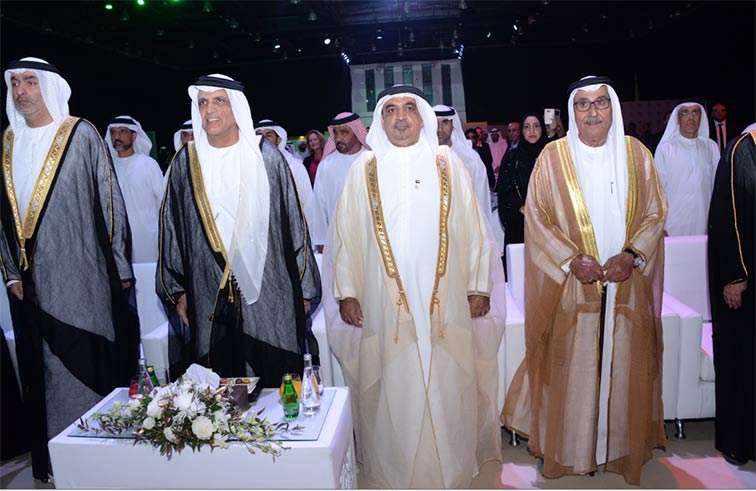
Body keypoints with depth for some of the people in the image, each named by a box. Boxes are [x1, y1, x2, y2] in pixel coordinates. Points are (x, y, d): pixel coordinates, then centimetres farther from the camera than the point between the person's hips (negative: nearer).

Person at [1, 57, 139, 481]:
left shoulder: (81, 135, -3)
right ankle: (53, 461, 25)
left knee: (92, 365, 1)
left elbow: (109, 199, -6)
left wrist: (121, 267, -8)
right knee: (44, 371, 11)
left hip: (82, 277, -5)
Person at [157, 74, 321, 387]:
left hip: (268, 294, -2)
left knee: (273, 384, 3)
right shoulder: (186, 162, 6)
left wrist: (303, 287, 1)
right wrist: (177, 290, 9)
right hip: (208, 300, 2)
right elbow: (171, 230, 11)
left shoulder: (266, 157, -1)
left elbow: (295, 223, 1)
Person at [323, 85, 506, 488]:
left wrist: (479, 287, 2)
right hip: (384, 304, 0)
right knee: (393, 393, 6)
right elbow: (345, 234, 4)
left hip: (445, 303, 1)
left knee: (447, 390, 9)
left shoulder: (447, 164, 6)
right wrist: (346, 293, -1)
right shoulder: (365, 169, 5)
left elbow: (473, 229, 6)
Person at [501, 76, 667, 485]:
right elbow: (536, 215, -3)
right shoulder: (553, 155, -1)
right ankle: (569, 450, 20)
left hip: (627, 283, 2)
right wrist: (572, 258, -13)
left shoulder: (636, 153, 6)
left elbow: (656, 211, 5)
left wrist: (631, 255, -11)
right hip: (571, 283, -2)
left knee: (625, 366, 8)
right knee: (571, 367, 3)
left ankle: (622, 447, 27)